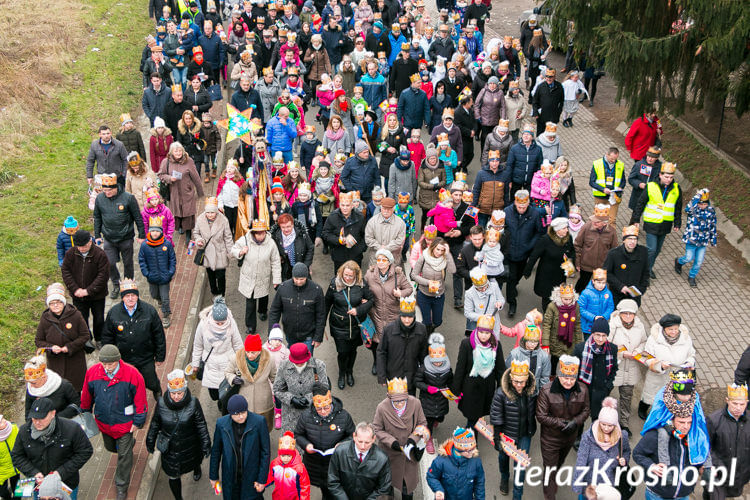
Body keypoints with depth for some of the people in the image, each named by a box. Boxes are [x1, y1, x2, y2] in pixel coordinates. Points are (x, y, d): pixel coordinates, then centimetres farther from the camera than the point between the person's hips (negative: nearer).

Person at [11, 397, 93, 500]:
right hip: (39, 485, 2)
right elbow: (17, 456, 0)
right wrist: (33, 473, -16)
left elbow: (85, 452, -15)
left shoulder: (71, 429, -24)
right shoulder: (24, 431, -13)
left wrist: (62, 472, -20)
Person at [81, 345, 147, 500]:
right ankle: (129, 443, 59)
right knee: (110, 447, 26)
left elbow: (140, 400, -14)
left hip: (124, 423, -4)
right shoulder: (92, 372, -16)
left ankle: (122, 486, 26)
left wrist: (138, 421, -9)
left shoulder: (132, 374, -25)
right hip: (103, 422, 4)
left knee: (124, 455, 6)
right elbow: (86, 397, 2)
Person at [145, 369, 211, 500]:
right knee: (173, 477, 7)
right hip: (169, 449, 0)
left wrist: (206, 444, -6)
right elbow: (155, 424, -2)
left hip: (189, 447, 0)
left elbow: (201, 425, -11)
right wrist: (150, 442, 8)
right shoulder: (161, 403, -19)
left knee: (193, 462, 30)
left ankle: (197, 469, 66)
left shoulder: (193, 403, -22)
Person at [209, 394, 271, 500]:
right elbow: (216, 451, 3)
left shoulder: (259, 422, -17)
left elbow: (266, 452, -10)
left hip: (251, 477, -2)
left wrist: (262, 479, -9)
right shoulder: (221, 423, -10)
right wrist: (213, 476, 9)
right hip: (230, 478, 2)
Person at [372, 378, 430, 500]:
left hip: (410, 452, 0)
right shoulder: (382, 408, -25)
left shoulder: (415, 403, -22)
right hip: (390, 451, 0)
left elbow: (422, 424, -7)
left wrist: (413, 439, -22)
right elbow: (377, 429, -12)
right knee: (389, 479, 26)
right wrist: (392, 442, -25)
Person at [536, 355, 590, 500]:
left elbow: (585, 411, 0)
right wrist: (561, 423, -25)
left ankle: (552, 482, 57)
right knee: (550, 469, 2)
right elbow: (541, 416, -18)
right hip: (550, 438, -5)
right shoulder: (547, 391, -23)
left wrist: (575, 422, -20)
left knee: (559, 463, 29)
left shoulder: (582, 390, -12)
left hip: (570, 436, 5)